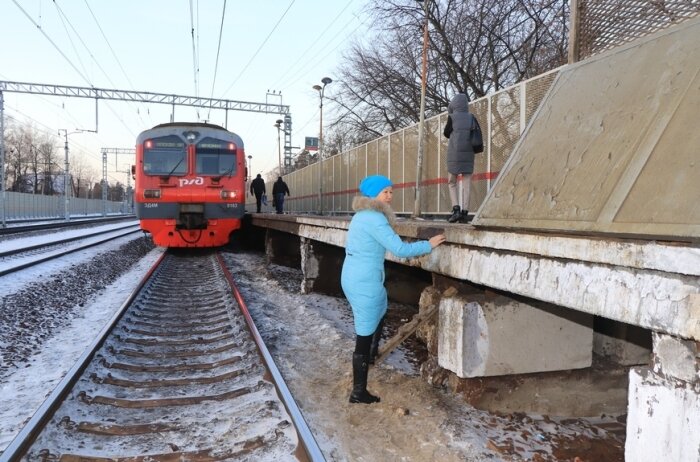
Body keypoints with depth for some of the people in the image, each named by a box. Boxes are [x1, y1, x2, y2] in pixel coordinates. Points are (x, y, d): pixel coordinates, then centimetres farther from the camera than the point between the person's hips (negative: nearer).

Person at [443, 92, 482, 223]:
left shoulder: (452, 117, -3)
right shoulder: (471, 117, 6)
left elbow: (446, 133, 8)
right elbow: (479, 134, 1)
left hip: (454, 153, -2)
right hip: (468, 154, 3)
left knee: (452, 183, 8)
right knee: (466, 184, 4)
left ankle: (456, 209, -9)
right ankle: (464, 212, -2)